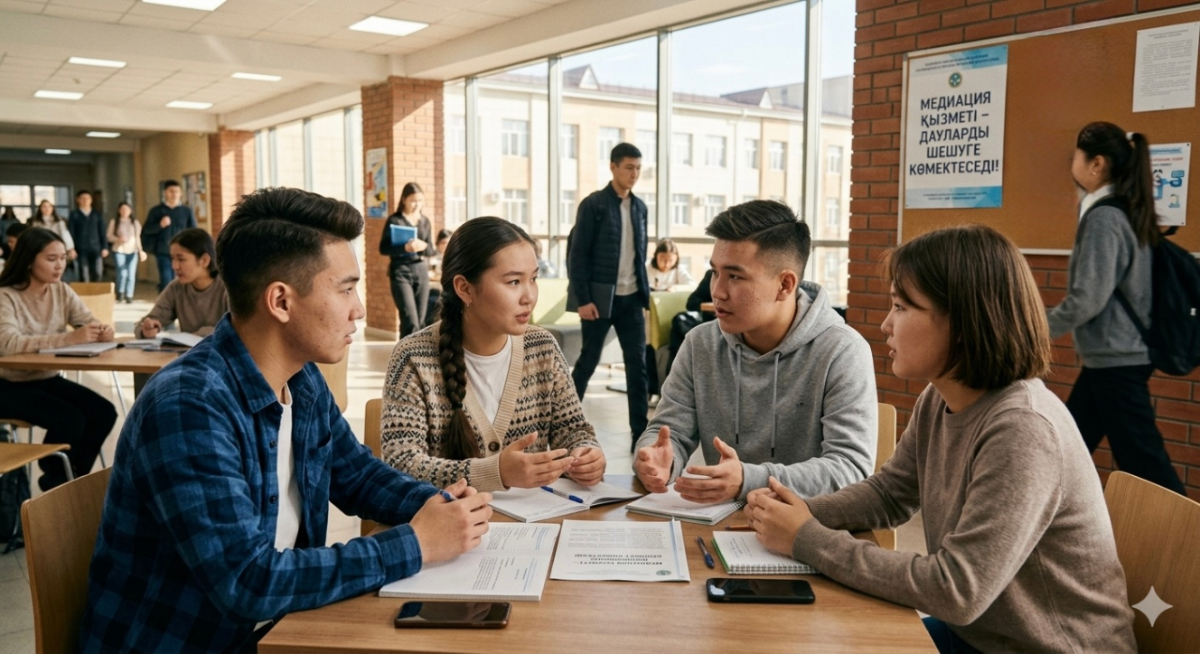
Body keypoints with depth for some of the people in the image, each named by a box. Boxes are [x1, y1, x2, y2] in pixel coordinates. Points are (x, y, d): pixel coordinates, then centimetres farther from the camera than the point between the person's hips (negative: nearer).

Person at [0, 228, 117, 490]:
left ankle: (73, 477, 6)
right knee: (70, 419, -26)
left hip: (47, 379, 6)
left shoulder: (61, 291, 3)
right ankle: (56, 482, 2)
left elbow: (90, 324, 1)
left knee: (104, 412, -14)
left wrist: (102, 332, -26)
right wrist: (70, 338, -41)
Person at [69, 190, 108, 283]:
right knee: (83, 276, -2)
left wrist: (105, 247, 4)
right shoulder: (74, 214, 4)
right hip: (80, 250, -1)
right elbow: (70, 233, 2)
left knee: (97, 274, -4)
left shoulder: (98, 214, 11)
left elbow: (102, 232, 11)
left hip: (96, 248, 2)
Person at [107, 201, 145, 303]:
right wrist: (118, 239, -15)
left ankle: (129, 296, 2)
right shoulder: (114, 222, 5)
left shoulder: (135, 222, 11)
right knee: (123, 273, -14)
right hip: (119, 250, -2)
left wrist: (141, 250, 8)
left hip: (133, 251, 2)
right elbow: (109, 236, 3)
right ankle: (120, 292, 8)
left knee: (131, 274, -4)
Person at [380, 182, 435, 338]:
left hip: (421, 271, 5)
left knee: (420, 321, 6)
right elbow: (383, 248, -10)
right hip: (401, 272, -5)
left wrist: (424, 247, -12)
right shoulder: (394, 220, -4)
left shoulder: (425, 221, 10)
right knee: (410, 321, -13)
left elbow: (431, 251, 11)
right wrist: (405, 247, -26)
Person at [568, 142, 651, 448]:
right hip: (600, 297, -5)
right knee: (588, 360, 7)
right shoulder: (593, 204, -7)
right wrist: (583, 299, -14)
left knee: (638, 364, 2)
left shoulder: (639, 207, 10)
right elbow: (578, 254, -9)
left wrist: (644, 295, 10)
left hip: (631, 298, 5)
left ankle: (640, 432, 8)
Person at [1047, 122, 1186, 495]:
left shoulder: (1103, 217, -17)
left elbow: (1088, 299, -20)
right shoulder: (1126, 212, 11)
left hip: (1114, 359, -10)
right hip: (1118, 354, 10)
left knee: (1142, 462, -3)